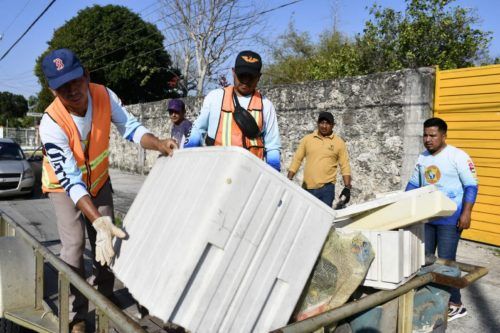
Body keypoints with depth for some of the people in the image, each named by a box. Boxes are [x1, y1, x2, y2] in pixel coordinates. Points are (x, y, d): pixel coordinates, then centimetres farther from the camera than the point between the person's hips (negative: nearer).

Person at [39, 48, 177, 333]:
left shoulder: (104, 95, -24)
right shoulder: (52, 124, -35)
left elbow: (130, 127, -15)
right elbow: (71, 180, -38)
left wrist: (159, 144, -36)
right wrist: (99, 221, -49)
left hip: (99, 180, 4)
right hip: (64, 186, -4)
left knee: (105, 241, 11)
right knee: (75, 244, -13)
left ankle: (105, 301, 33)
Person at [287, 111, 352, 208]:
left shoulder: (339, 142, 4)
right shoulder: (307, 139, 8)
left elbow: (345, 166, 4)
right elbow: (297, 159, 10)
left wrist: (347, 188, -4)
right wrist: (289, 180, 4)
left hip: (326, 188, -2)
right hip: (307, 188, 2)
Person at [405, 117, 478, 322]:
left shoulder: (458, 156, -10)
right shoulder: (422, 158, 9)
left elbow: (471, 186, -11)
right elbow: (413, 184, 17)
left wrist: (466, 213, -19)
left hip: (450, 219, -6)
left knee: (446, 261, -4)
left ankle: (455, 304, 11)